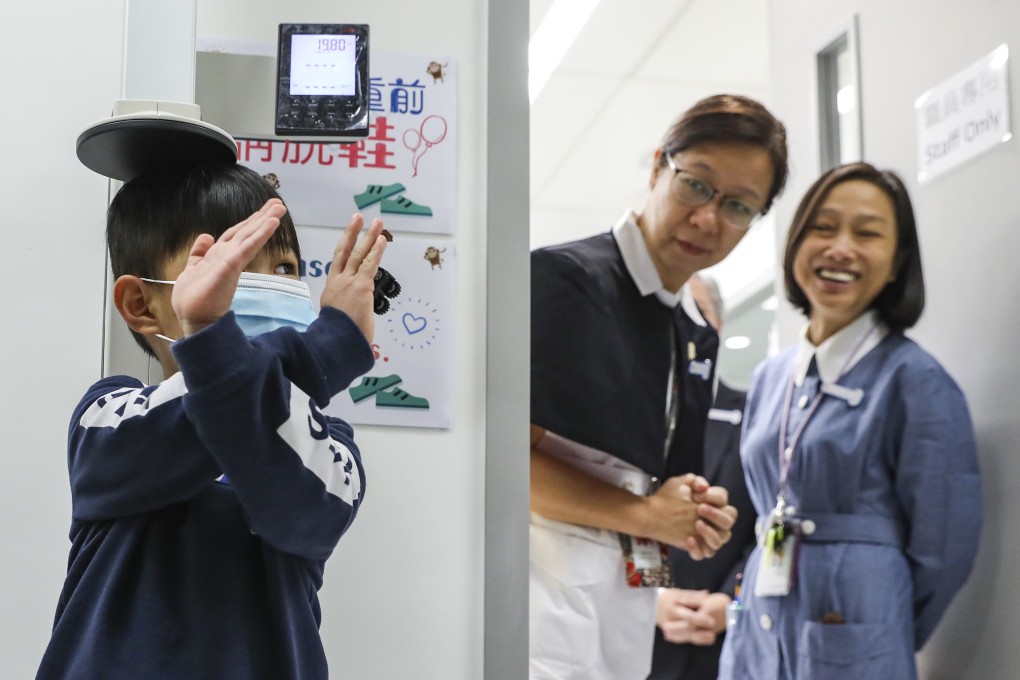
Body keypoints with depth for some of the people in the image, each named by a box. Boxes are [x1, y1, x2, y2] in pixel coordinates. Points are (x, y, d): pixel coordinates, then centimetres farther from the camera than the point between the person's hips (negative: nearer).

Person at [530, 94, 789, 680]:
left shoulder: (700, 336, 15)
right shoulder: (563, 279, -10)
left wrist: (697, 524, 3)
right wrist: (643, 515, -13)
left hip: (631, 602, 8)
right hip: (553, 582, -8)